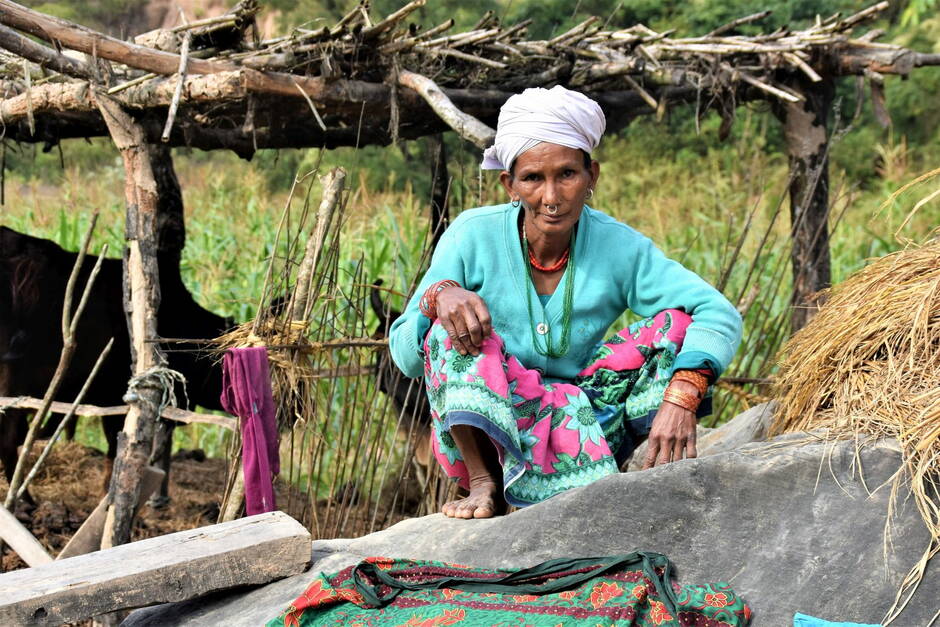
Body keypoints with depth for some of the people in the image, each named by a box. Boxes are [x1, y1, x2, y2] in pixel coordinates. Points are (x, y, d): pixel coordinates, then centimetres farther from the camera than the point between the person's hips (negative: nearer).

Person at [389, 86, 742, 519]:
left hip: (581, 421, 1)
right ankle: (485, 483, -21)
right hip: (483, 431, -1)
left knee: (678, 324, -16)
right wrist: (439, 294, -34)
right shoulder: (474, 236, -12)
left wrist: (681, 395, -36)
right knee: (454, 325, -27)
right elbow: (405, 355, -12)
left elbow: (720, 313, -18)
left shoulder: (617, 247, -9)